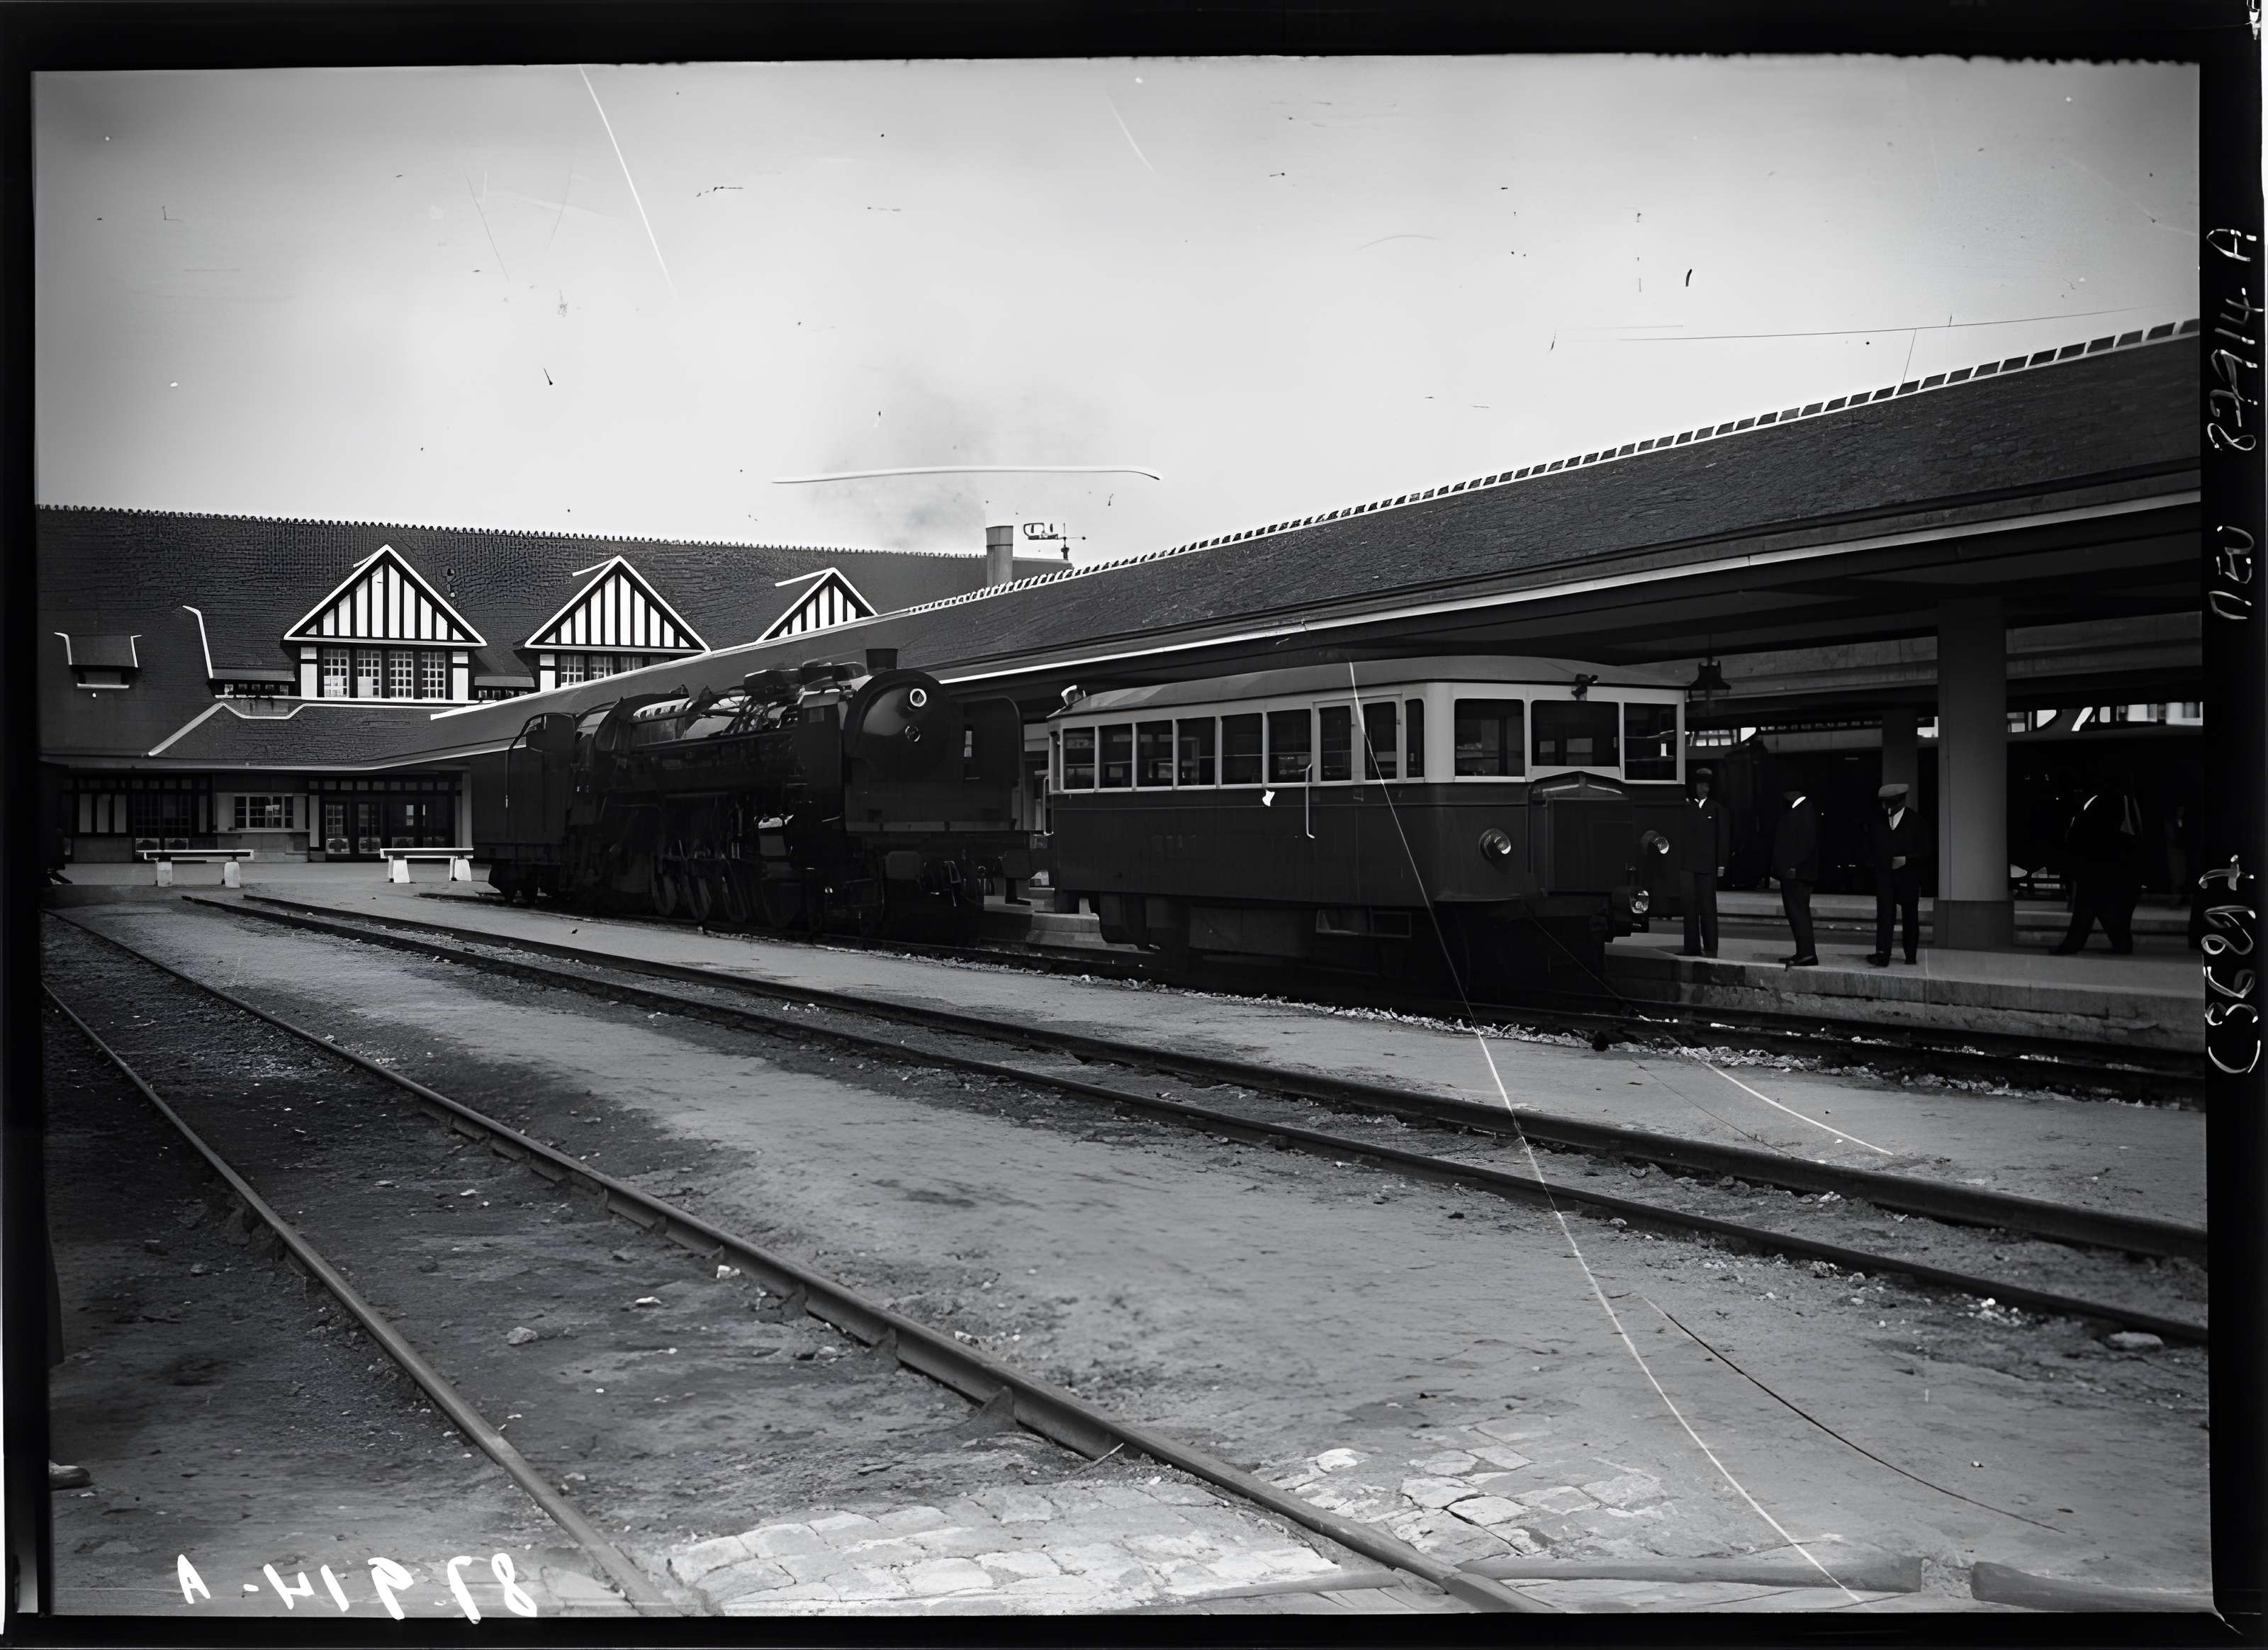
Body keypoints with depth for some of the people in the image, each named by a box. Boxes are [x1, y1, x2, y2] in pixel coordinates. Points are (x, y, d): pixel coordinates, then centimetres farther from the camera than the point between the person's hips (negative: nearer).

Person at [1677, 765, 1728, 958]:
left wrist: (1721, 864, -4)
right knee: (1690, 906, 2)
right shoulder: (1685, 809, 12)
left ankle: (1710, 947, 1)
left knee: (1708, 906, -2)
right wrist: (1678, 861, 3)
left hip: (1707, 866, -2)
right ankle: (1692, 946, 6)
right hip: (1688, 864, 2)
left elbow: (1722, 839, 3)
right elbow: (1680, 836, 10)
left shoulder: (1717, 810, 6)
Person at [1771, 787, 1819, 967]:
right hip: (1790, 872, 10)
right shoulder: (1795, 809, 14)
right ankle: (1804, 953, 17)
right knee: (1797, 912, 12)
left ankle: (1807, 954, -10)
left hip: (1797, 872, -10)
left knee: (1798, 911, -10)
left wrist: (1794, 867, -21)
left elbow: (1808, 842, -20)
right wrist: (1780, 867, 14)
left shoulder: (1806, 810, -14)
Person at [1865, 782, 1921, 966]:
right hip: (1884, 875, 1)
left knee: (1910, 917, 8)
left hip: (1908, 877, -1)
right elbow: (1870, 846, 18)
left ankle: (1911, 955, 20)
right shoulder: (1877, 821, 6)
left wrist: (1906, 859, -15)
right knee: (1884, 915, -10)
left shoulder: (1915, 821, -1)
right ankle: (1882, 955, -19)